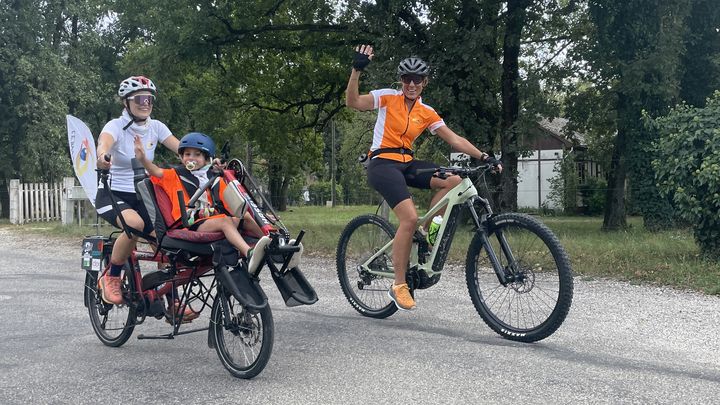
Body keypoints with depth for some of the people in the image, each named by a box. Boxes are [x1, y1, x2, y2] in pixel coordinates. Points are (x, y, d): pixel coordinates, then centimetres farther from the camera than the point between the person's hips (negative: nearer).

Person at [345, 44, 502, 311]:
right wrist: (357, 70, -25)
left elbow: (454, 139, 7)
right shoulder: (388, 98, -1)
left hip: (407, 164, 6)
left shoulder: (427, 113, 11)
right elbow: (353, 102, -13)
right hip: (382, 163, -5)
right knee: (410, 218, -25)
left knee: (454, 180, -19)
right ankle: (399, 285, -12)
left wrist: (484, 157, -2)